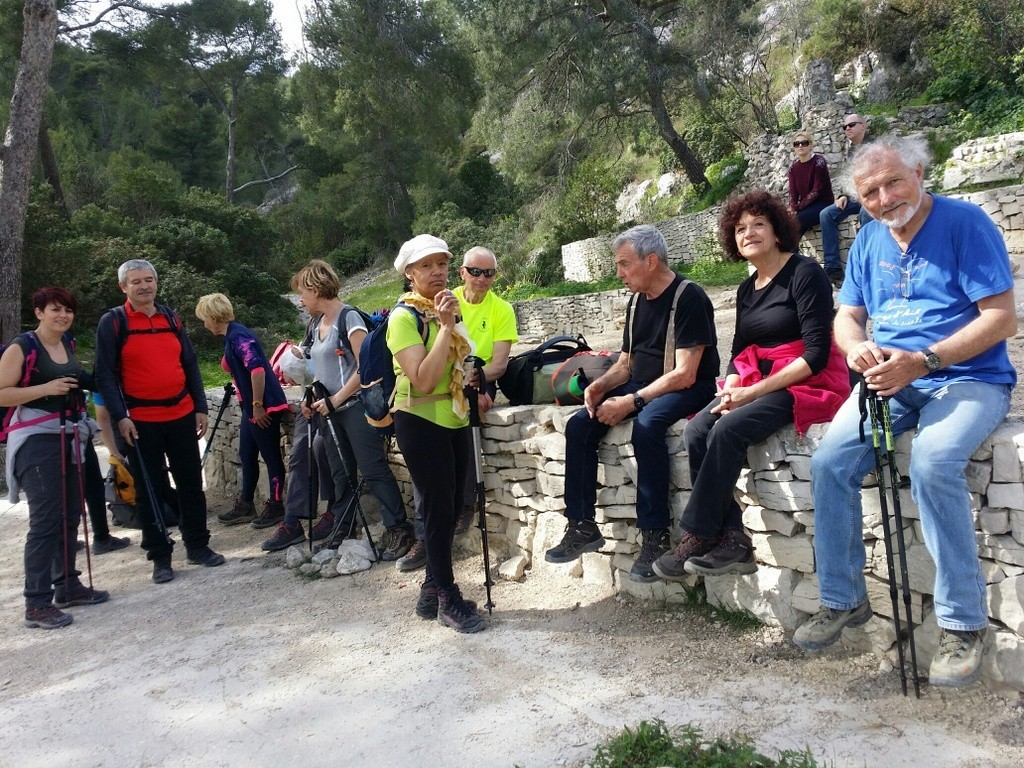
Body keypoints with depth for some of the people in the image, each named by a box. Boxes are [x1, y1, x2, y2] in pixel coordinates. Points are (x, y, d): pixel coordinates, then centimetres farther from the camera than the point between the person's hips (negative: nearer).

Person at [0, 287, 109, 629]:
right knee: (45, 520, -9)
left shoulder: (68, 345, 12)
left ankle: (67, 585, 25)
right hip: (36, 440, -8)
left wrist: (79, 386, 11)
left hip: (66, 438, 8)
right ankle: (37, 604, -3)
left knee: (70, 515, 12)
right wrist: (46, 389, -22)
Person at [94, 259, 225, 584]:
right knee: (150, 491, 5)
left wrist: (201, 407, 7)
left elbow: (190, 364, 12)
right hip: (140, 421, -4)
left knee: (191, 484, 10)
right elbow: (105, 374, -6)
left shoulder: (171, 317, 10)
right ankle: (160, 557, 16)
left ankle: (197, 545, 23)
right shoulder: (112, 322, -3)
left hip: (182, 415, 4)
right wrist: (120, 417, -14)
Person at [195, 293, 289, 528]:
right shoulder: (231, 336, 15)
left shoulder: (238, 335, -16)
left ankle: (276, 507, 10)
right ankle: (245, 506, 25)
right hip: (252, 407, 10)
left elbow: (257, 369, -26)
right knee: (247, 456, 15)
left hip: (265, 407, -10)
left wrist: (258, 405, -23)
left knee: (271, 456, 0)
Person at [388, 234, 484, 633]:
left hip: (455, 419, 8)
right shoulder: (404, 316, -13)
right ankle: (449, 599, 12)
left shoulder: (446, 307, 9)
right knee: (439, 509, -2)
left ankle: (432, 591, 26)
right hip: (421, 421, -7)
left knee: (449, 510, 12)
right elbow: (423, 380, -24)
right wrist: (446, 326, -22)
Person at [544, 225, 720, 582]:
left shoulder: (688, 297, -14)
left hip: (685, 391, -8)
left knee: (646, 425, -37)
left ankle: (655, 535, -27)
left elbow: (684, 375, -21)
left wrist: (632, 401, -24)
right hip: (639, 387, 8)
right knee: (578, 426, -10)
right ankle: (582, 526, -4)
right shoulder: (637, 301, 11)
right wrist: (601, 384, -6)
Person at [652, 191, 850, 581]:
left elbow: (817, 353, -15)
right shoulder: (746, 290, 15)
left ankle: (697, 537, -18)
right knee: (696, 429, -19)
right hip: (756, 384, 7)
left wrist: (753, 392, -20)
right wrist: (730, 390, -9)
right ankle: (732, 540, -18)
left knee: (728, 428, -30)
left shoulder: (805, 273, -8)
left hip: (810, 384, -7)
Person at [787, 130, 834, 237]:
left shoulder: (818, 161, -9)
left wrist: (797, 207, -22)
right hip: (805, 206, 5)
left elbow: (817, 190, -16)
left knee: (795, 220, -30)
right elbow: (793, 192, 2)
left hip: (822, 203, -5)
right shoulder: (794, 166, 8)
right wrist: (792, 208, -18)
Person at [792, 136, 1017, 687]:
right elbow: (847, 315, 13)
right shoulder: (869, 239, 10)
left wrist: (923, 361, -24)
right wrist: (857, 347, -12)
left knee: (933, 463, -33)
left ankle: (963, 621, -17)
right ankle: (843, 600, 2)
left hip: (967, 379, -5)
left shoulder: (965, 222, -7)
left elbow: (1002, 317, -13)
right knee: (829, 462, -15)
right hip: (892, 380, 5)